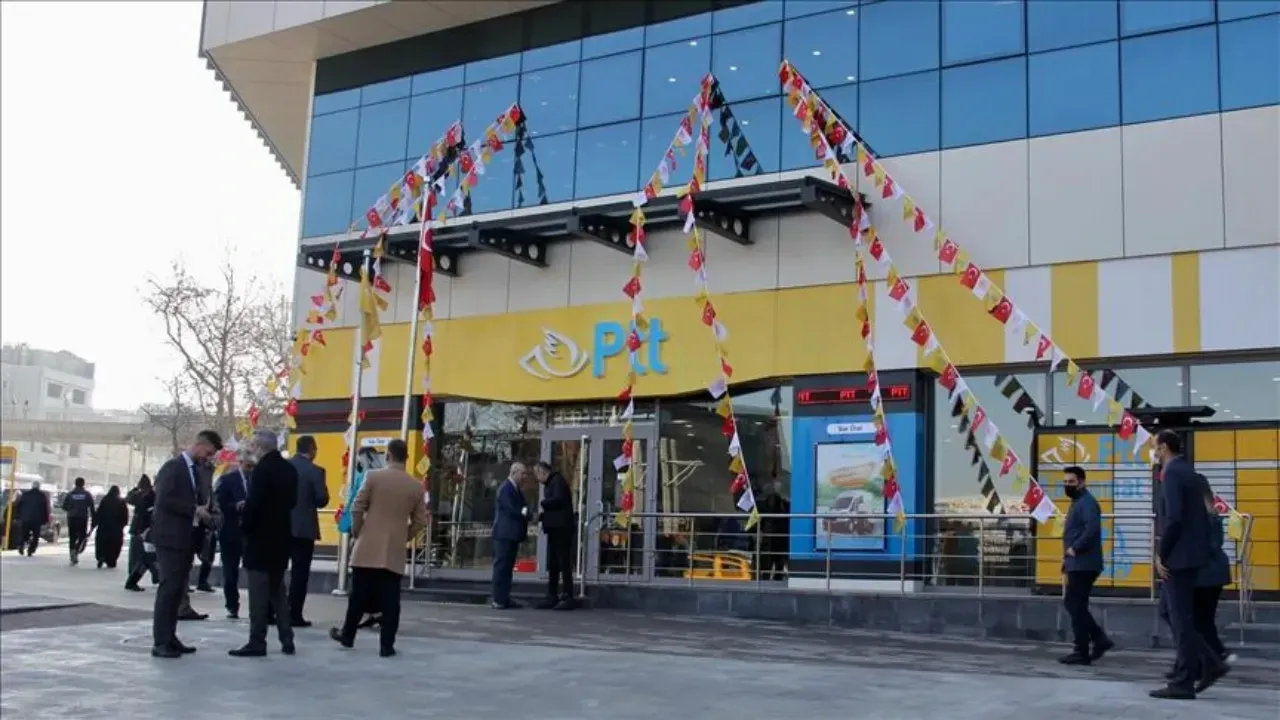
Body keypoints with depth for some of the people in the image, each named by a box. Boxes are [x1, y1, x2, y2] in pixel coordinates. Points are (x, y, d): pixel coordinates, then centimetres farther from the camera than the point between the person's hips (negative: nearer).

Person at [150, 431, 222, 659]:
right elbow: (164, 500, -20)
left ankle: (169, 637, 14)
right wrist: (194, 510, -19)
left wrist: (201, 512, 3)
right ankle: (160, 642, -8)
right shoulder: (173, 466, -11)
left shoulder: (195, 469, 16)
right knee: (168, 588, -9)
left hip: (186, 538, 9)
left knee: (178, 590, 9)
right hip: (170, 537, -9)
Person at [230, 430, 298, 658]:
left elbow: (253, 503, -20)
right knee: (277, 589, 15)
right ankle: (286, 640, 16)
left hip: (261, 536, -8)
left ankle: (257, 642, -2)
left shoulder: (262, 469, -16)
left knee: (259, 591, -3)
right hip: (281, 535, 8)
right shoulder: (289, 469, 8)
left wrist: (244, 526, -6)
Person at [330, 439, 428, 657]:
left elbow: (357, 509, -5)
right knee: (390, 600, 2)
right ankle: (386, 645, 1)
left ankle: (347, 636, 24)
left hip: (368, 547, -1)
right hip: (395, 552, 1)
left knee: (359, 595, 10)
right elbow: (421, 521, 4)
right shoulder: (417, 486, 2)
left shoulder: (373, 476, -5)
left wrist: (357, 532, 11)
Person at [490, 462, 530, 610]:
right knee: (501, 567, -7)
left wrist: (526, 513, -2)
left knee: (507, 567, 10)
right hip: (504, 534, -10)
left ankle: (505, 599, 12)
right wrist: (524, 513, -6)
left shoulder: (515, 489, 17)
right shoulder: (505, 489, -13)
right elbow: (512, 510, -19)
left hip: (512, 535, 10)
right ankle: (498, 600, -6)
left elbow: (522, 510, 17)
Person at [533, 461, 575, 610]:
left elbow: (558, 500, -21)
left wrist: (542, 503, -6)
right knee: (552, 564, 8)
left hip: (562, 528, -10)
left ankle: (567, 598, -8)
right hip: (554, 528, 10)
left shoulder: (558, 481, -7)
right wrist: (542, 516, 6)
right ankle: (552, 597, 11)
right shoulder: (549, 484, 21)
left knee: (564, 563, -9)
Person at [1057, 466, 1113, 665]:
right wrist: (1069, 554, 11)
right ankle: (1100, 639, 16)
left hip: (1084, 564, -10)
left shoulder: (1087, 502, -13)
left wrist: (1075, 549, -21)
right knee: (1072, 603, 13)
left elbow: (1092, 529, -28)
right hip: (1077, 564, 10)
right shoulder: (1077, 502, 19)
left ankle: (1081, 652, 1)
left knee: (1076, 606, -5)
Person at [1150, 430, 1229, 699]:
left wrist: (1161, 554, -14)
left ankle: (1183, 683, 0)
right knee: (1180, 616, 15)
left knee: (1181, 618, -4)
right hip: (1190, 554, 9)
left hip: (1179, 556, -9)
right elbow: (1199, 516, 18)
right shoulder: (1187, 471, 15)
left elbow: (1174, 517, -23)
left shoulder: (1172, 472, -13)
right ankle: (1209, 664, 12)